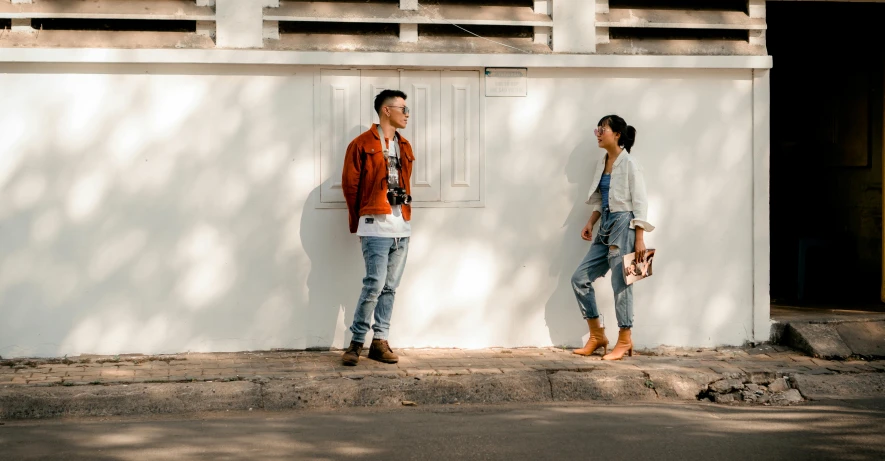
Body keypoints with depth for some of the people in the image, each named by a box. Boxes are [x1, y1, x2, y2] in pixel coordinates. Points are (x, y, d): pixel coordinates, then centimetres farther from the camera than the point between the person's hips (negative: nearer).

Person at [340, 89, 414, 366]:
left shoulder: (405, 147, 17)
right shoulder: (362, 144, -3)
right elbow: (350, 185, 0)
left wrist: (397, 214, 16)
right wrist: (358, 223, 6)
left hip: (402, 226, 6)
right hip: (376, 226, -6)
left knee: (390, 287, 7)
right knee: (375, 284, -12)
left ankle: (379, 341, 13)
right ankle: (356, 342, -3)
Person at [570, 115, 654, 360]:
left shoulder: (629, 164, -10)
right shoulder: (602, 162, 13)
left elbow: (640, 202, -11)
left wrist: (639, 239, -16)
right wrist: (591, 222, 8)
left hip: (623, 225, -8)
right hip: (605, 226, 8)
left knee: (620, 284, -4)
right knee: (580, 278, 4)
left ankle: (625, 341, 9)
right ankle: (597, 335, 13)